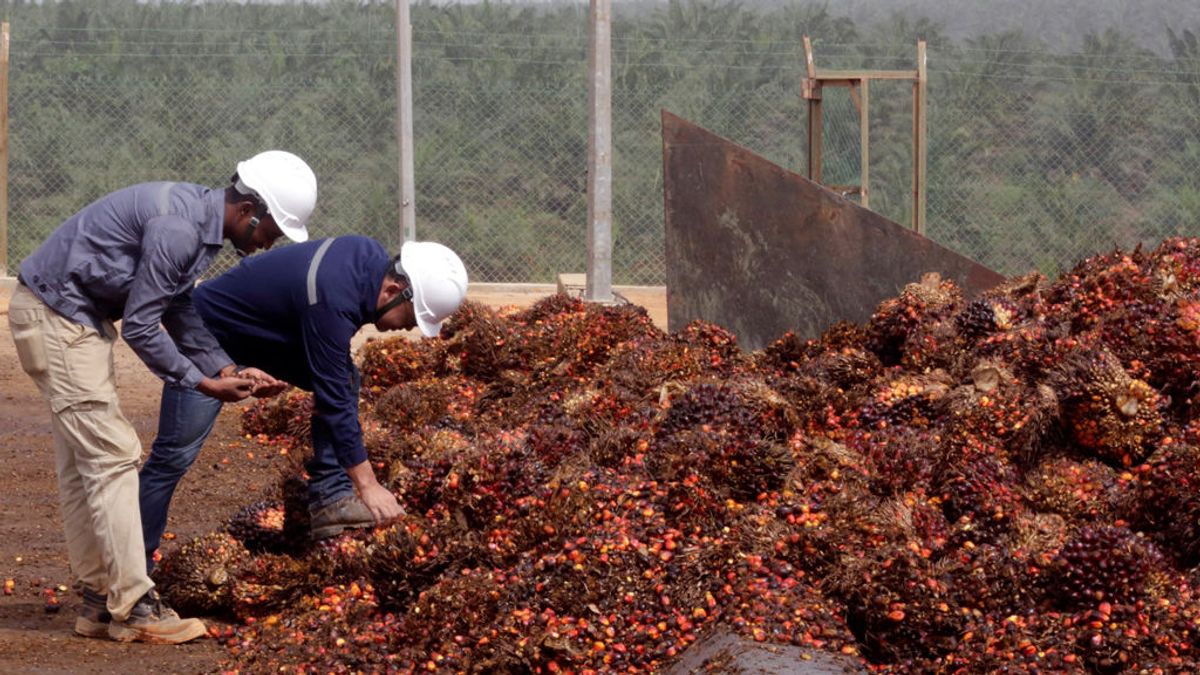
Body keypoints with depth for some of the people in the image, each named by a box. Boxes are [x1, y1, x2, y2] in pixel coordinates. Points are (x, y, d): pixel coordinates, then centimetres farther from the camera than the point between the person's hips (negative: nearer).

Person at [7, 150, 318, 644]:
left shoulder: (200, 220, 6)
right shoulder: (177, 229, -25)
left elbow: (179, 310, 13)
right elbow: (140, 326, -21)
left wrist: (222, 368, 2)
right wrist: (200, 384, -13)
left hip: (78, 318, 11)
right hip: (55, 316, -11)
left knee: (83, 464, 11)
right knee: (111, 455, -11)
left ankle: (101, 602, 15)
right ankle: (132, 607, -10)